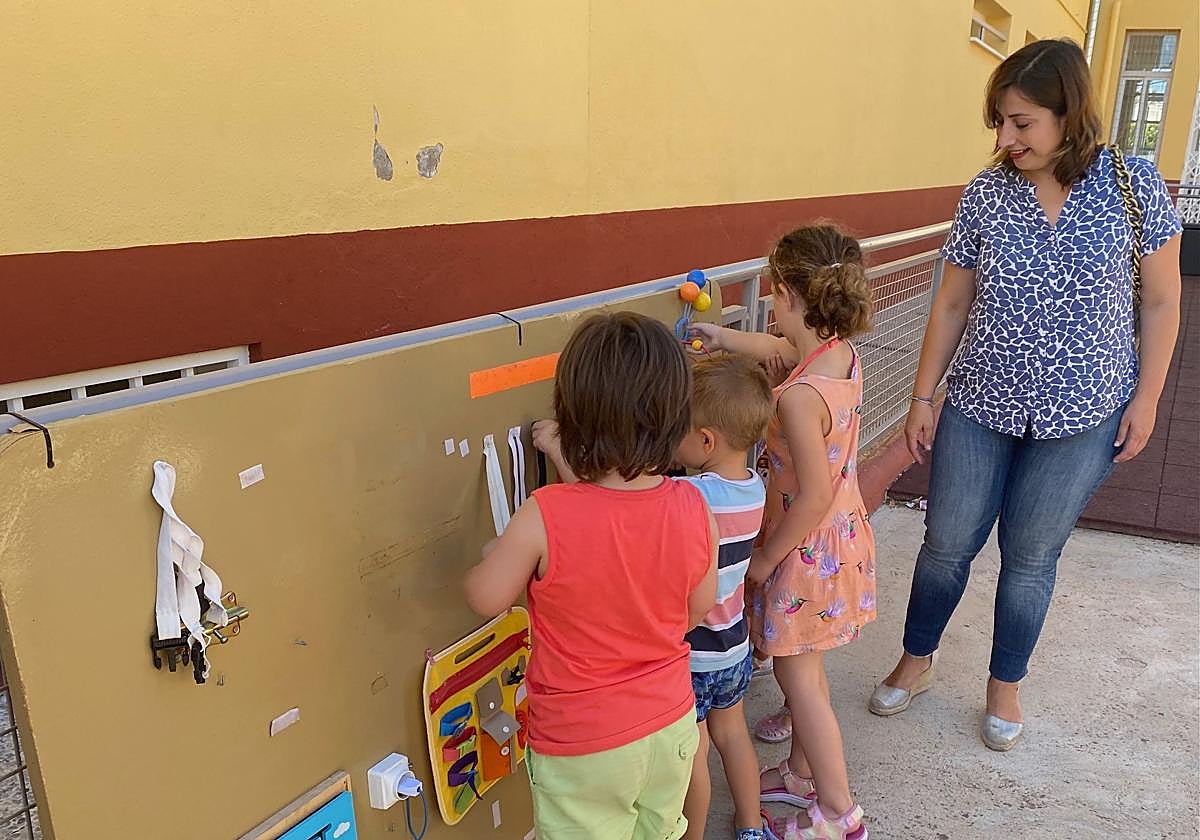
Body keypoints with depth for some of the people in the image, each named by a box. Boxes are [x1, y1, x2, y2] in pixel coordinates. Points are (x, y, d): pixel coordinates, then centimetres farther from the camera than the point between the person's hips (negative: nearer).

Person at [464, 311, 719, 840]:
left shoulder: (544, 518, -29)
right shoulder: (692, 508, -16)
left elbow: (485, 599, -13)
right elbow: (700, 608, -1)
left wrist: (495, 555, 7)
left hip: (582, 744, -3)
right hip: (671, 724, 4)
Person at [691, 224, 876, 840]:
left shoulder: (799, 397, -32)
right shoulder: (841, 353, -5)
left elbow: (813, 497, -29)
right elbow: (780, 348, 17)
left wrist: (764, 559, -15)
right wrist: (721, 338, 27)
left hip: (808, 547, -9)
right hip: (843, 531, 9)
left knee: (798, 677, 9)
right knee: (803, 667, 24)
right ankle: (803, 773, 42)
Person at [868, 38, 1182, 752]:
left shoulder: (1135, 183, -8)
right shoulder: (986, 193, -5)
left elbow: (1161, 301, 0)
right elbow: (953, 304, 1)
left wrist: (1146, 398, -3)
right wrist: (923, 397, 1)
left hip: (1082, 417, -1)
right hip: (980, 406, 2)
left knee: (1031, 556, 11)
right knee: (947, 543, 9)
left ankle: (1006, 686, 34)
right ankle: (917, 662, 34)